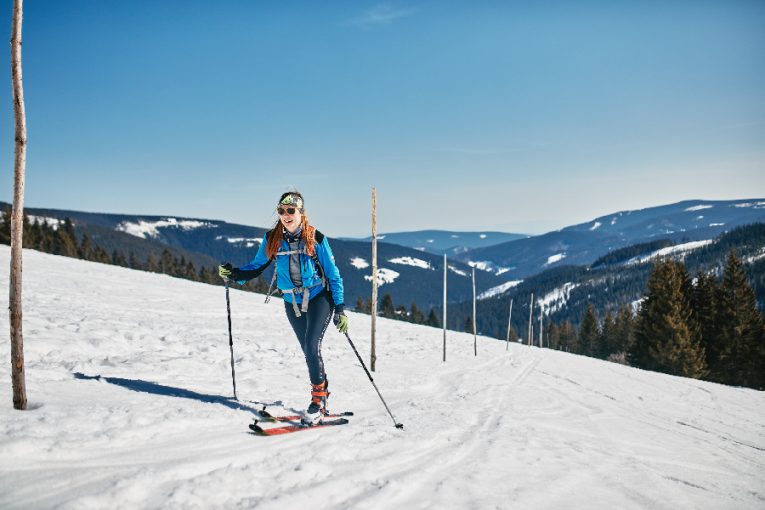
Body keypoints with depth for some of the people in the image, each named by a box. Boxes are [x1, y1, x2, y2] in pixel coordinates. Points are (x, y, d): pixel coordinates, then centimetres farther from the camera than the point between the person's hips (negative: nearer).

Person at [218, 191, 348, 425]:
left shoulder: (316, 238, -13)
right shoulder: (272, 239, -5)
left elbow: (333, 275, -7)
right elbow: (257, 266, 2)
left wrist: (340, 309, -10)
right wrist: (234, 274, -17)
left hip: (319, 298, -4)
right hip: (292, 303, 4)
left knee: (312, 347, -17)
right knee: (308, 352, 10)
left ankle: (317, 400, -6)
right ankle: (322, 395, 26)